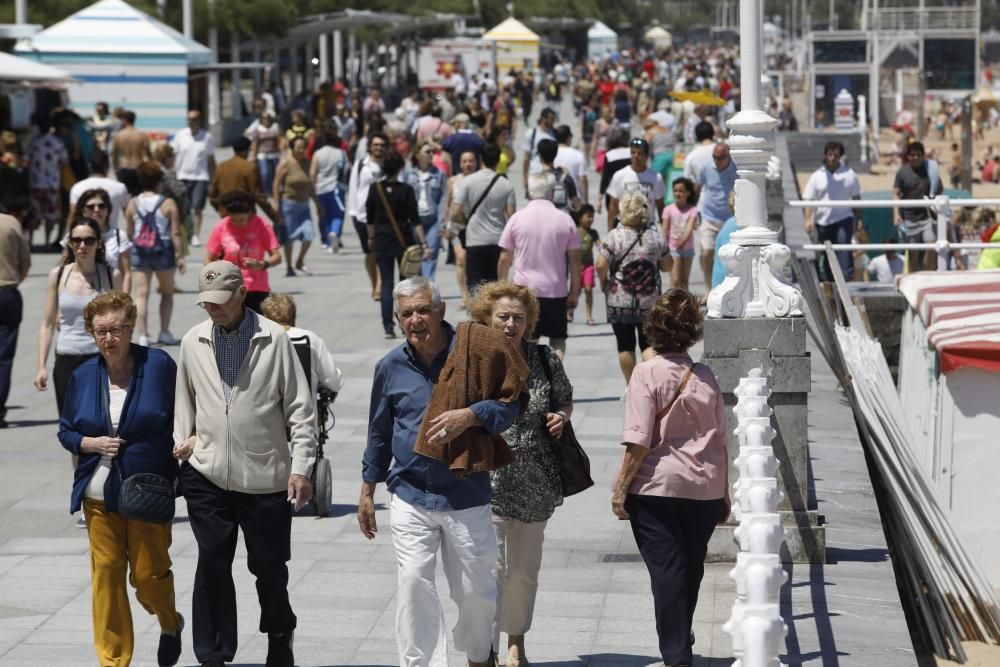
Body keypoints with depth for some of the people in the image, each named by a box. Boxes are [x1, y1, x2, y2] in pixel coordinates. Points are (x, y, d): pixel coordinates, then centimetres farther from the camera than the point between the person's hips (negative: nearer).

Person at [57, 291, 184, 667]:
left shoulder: (159, 365, -4)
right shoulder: (83, 376, 5)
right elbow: (66, 431, 12)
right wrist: (93, 443, -6)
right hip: (99, 494, 3)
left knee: (148, 572, -1)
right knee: (106, 573, 0)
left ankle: (170, 624, 31)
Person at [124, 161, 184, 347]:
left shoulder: (133, 204, 1)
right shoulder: (168, 204, -8)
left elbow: (128, 233, 5)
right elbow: (175, 233, -10)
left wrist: (127, 254, 18)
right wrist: (179, 256, -5)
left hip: (139, 252, 2)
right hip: (163, 251, -2)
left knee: (141, 294, 1)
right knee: (167, 293, 15)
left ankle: (143, 335, -6)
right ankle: (164, 332, 14)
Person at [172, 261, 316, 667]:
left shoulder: (274, 339, -6)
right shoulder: (193, 342, 5)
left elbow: (300, 408, -5)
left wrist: (300, 467, -9)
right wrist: (184, 439, 7)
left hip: (265, 476, -2)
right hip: (207, 475, 2)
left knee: (269, 565, 8)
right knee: (212, 564, -1)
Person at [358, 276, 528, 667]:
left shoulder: (473, 352, -5)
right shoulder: (391, 367, 3)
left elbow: (510, 403, 0)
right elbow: (379, 433, 14)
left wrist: (470, 415, -19)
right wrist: (367, 491, 17)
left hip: (467, 494, -1)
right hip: (410, 496, 1)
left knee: (476, 590, 8)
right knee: (414, 582, -10)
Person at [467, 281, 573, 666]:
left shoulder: (545, 360, 2)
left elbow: (565, 400, 16)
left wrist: (562, 416, -4)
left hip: (535, 485, 4)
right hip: (487, 485, -4)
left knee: (525, 569, 17)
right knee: (492, 569, -11)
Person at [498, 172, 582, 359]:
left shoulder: (517, 218, -3)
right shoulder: (565, 220, -2)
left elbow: (505, 259, 0)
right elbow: (574, 260, 0)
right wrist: (574, 292, 8)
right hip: (557, 290, 0)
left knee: (527, 341, 8)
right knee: (558, 339, 10)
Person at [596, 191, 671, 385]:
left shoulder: (614, 236, -11)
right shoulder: (656, 236, -2)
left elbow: (601, 266, -15)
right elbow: (667, 266, 6)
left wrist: (603, 283, 3)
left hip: (620, 302, -2)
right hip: (650, 302, 2)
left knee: (625, 346, 9)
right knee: (648, 343, 7)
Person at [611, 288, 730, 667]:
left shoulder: (648, 373, -9)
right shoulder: (705, 377, 4)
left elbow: (639, 441, -14)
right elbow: (722, 441, 8)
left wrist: (620, 487, -7)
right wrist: (724, 492, 18)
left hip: (656, 486, -4)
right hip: (704, 488, 4)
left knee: (666, 571, 0)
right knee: (691, 570, 17)